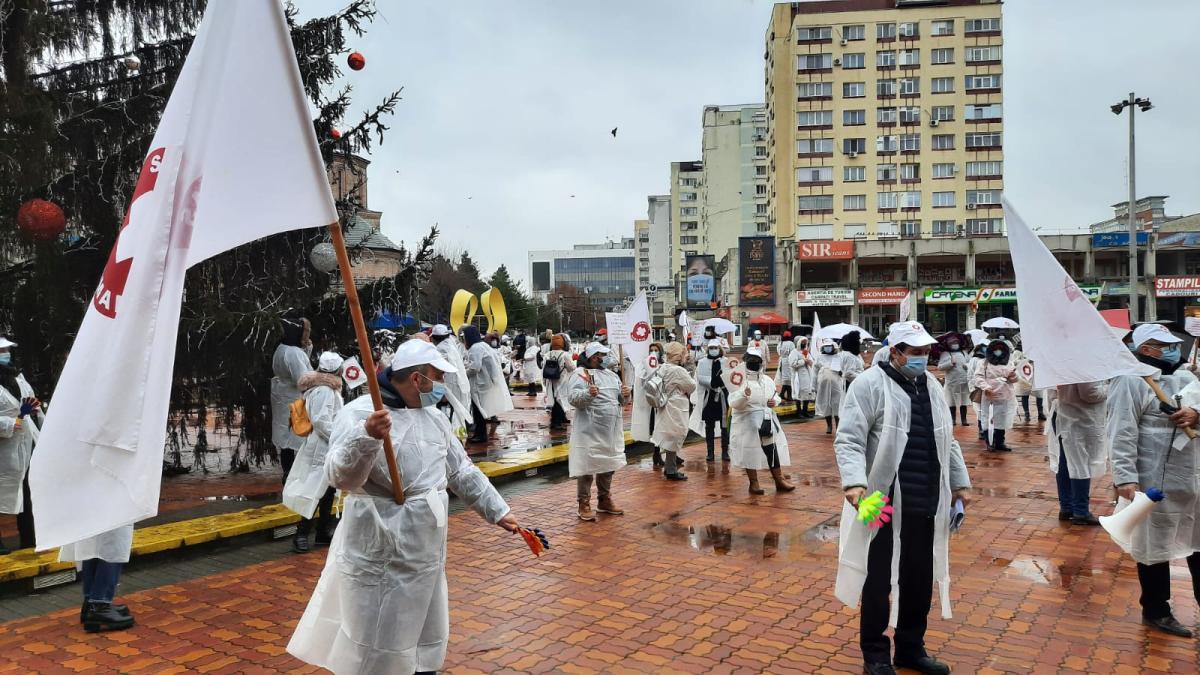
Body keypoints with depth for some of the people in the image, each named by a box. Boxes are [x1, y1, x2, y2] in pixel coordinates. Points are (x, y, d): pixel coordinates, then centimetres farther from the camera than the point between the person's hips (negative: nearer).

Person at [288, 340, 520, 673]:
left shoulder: (434, 417, 7)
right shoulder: (359, 413, -16)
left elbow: (462, 473, 16)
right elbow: (340, 477, -29)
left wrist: (497, 511, 15)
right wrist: (366, 437, -46)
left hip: (425, 555, 7)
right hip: (380, 558, -7)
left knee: (426, 641, 21)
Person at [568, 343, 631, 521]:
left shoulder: (612, 375, 16)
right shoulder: (581, 374, -6)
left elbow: (620, 400, 20)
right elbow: (572, 397, -18)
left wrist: (625, 395, -2)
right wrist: (587, 393, -35)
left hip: (611, 429, 7)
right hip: (590, 430, -7)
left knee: (608, 465, 16)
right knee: (587, 466, -2)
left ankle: (605, 500, 30)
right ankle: (584, 504, 8)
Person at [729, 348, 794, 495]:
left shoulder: (768, 381, 7)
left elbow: (776, 397, 20)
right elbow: (733, 404, -16)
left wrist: (774, 402, -3)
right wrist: (744, 396, -34)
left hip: (767, 420, 5)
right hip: (747, 422, -5)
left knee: (772, 448, 6)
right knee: (750, 452, 0)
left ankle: (779, 480, 19)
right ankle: (754, 483, 14)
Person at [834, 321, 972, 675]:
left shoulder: (932, 386, 13)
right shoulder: (869, 384, -10)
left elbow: (947, 441, 23)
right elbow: (848, 440, -16)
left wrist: (960, 482, 21)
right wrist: (854, 482, -29)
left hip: (926, 504, 7)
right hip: (883, 503, -7)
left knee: (920, 579, 16)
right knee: (877, 580, 5)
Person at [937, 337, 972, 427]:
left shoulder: (963, 353, 12)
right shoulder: (945, 354, -2)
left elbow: (970, 362, 20)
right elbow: (940, 367, -10)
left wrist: (967, 366, -2)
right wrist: (950, 363, -19)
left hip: (964, 381, 4)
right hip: (952, 382, -4)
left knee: (964, 402, 10)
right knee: (952, 402, 4)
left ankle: (964, 419, 17)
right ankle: (952, 420, 13)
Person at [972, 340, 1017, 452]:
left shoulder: (1008, 364, 11)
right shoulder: (985, 364, -1)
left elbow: (1015, 379, 11)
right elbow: (978, 376, -9)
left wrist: (1012, 376, -13)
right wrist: (985, 387, -25)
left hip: (1004, 398, 4)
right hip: (989, 398, -4)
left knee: (1002, 421, 12)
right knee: (988, 421, -4)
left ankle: (999, 443, 24)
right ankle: (990, 443, 6)